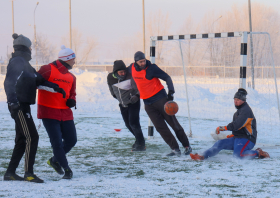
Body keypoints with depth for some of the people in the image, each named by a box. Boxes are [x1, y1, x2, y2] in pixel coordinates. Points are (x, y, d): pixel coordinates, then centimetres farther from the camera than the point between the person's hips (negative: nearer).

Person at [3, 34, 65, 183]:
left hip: (23, 106, 10)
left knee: (22, 140, 12)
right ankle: (28, 173, -10)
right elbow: (9, 82, -25)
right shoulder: (17, 62, -12)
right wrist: (13, 101, -34)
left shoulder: (23, 63, 19)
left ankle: (10, 172, 15)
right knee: (32, 137, -11)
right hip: (19, 106, -10)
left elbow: (38, 80, 24)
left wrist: (56, 88, 19)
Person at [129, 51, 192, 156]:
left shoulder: (151, 68, -13)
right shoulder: (132, 68, 2)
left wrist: (170, 92, -23)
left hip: (160, 98, -5)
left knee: (173, 123, -3)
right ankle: (175, 149, -4)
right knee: (161, 127, -4)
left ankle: (187, 146, 6)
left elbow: (167, 78, -11)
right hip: (148, 103, 5)